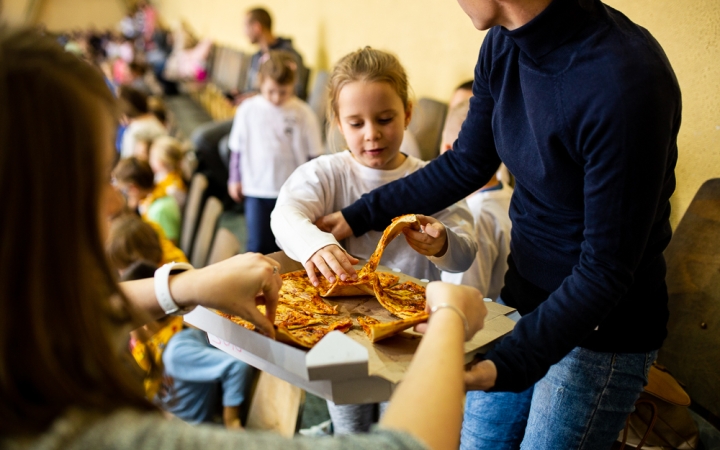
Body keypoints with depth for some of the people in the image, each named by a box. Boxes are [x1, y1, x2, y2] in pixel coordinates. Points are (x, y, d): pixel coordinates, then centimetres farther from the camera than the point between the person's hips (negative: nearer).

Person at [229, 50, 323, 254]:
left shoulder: (303, 114, -5)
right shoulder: (248, 109, 0)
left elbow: (313, 155, 0)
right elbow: (237, 148, 9)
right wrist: (235, 179, 11)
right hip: (257, 190, 1)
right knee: (258, 246, 7)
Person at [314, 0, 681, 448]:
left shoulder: (624, 82, -30)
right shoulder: (502, 46, -8)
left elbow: (605, 268, -24)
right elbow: (467, 165, 6)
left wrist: (508, 364, -32)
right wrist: (359, 216, 9)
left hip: (601, 327, -6)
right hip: (524, 295, 7)